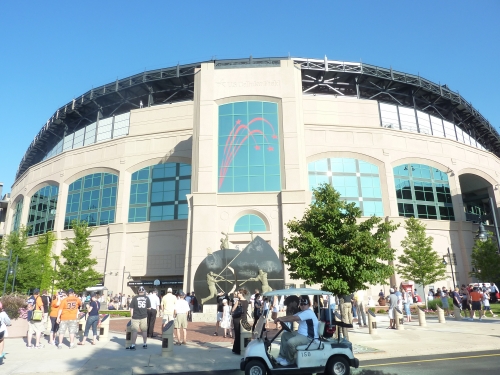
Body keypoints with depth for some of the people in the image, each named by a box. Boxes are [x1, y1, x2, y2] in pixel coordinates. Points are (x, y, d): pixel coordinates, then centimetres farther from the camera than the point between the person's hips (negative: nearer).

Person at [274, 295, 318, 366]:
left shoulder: (308, 312, -19)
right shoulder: (302, 312, 15)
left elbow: (294, 318, -27)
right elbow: (292, 316, 7)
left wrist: (282, 319, -17)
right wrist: (281, 318, -9)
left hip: (309, 337, -11)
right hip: (300, 334, 11)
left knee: (290, 342, -30)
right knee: (284, 335, 14)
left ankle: (289, 360, -3)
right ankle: (282, 356, 13)